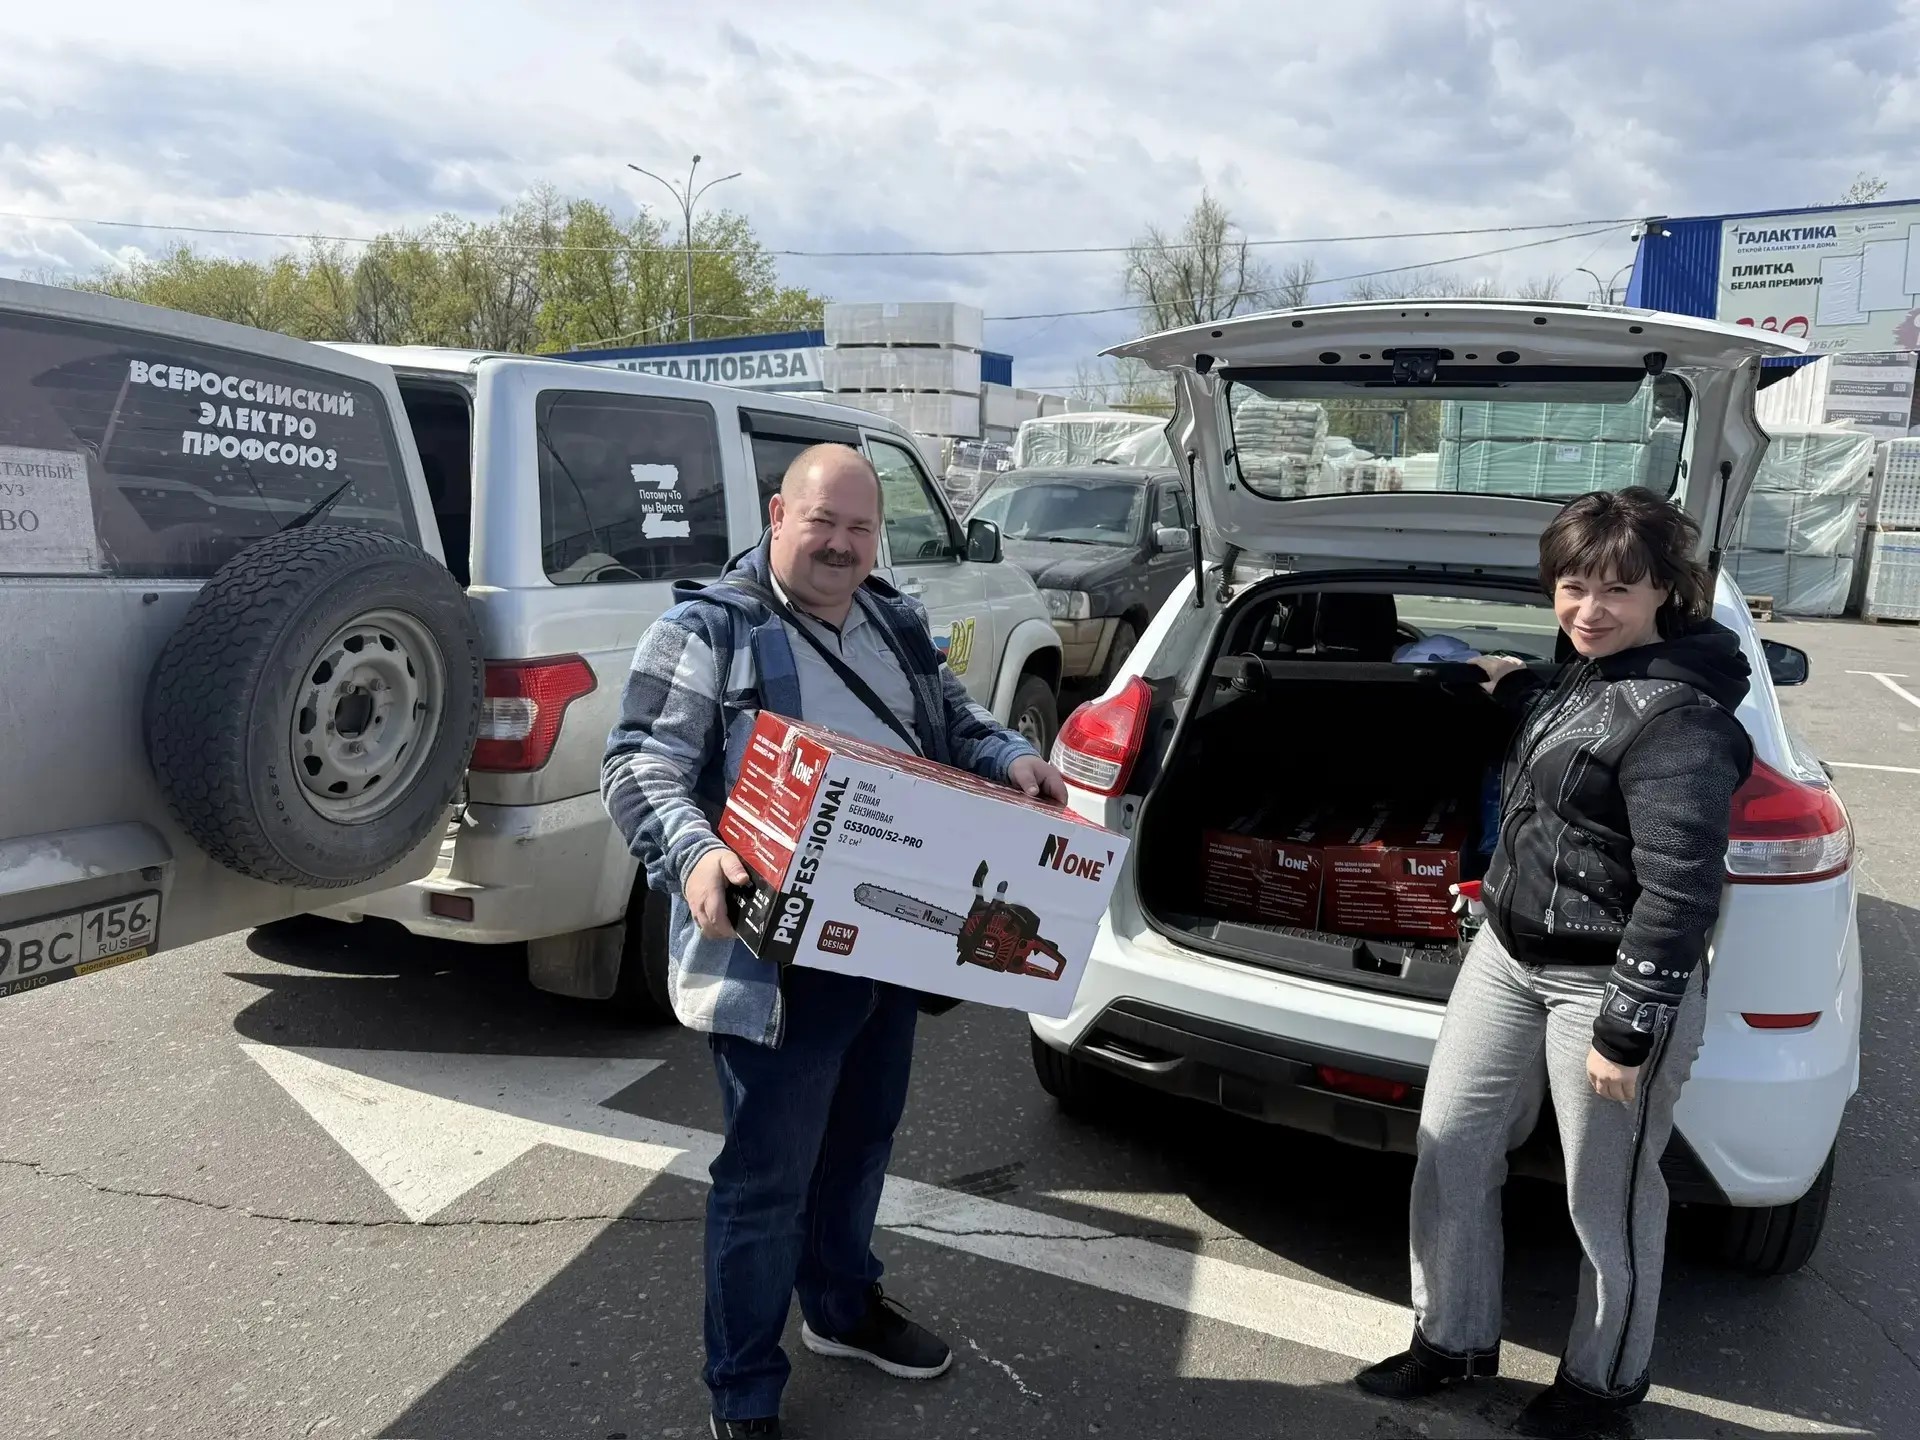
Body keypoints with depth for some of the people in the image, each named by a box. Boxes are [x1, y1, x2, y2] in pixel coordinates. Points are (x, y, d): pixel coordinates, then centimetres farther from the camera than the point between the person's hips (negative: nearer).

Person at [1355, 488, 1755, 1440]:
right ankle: (1454, 1340, 33)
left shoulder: (1678, 718, -20)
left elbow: (1681, 888, -22)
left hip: (1607, 986, -9)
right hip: (1507, 956, 9)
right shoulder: (1590, 675, 8)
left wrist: (1629, 1030, -21)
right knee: (1449, 1155, 13)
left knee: (1607, 1202, 10)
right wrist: (1520, 692, 27)